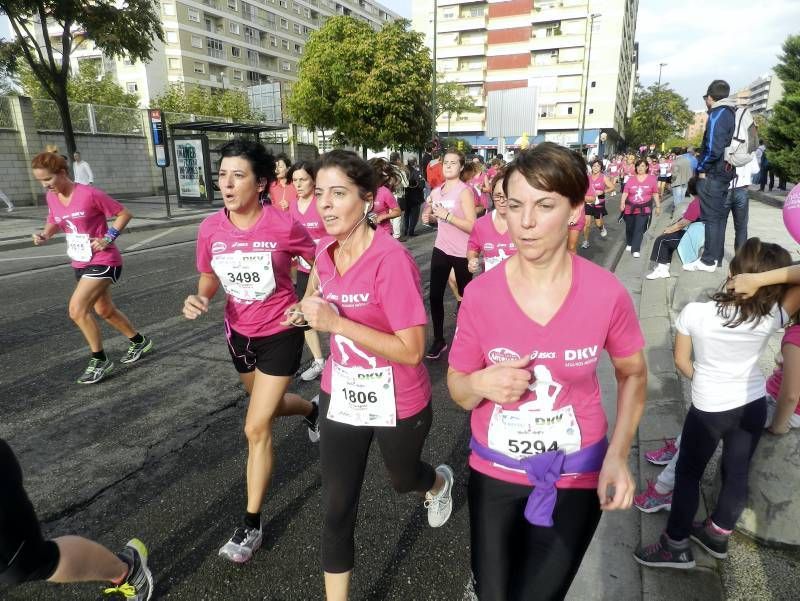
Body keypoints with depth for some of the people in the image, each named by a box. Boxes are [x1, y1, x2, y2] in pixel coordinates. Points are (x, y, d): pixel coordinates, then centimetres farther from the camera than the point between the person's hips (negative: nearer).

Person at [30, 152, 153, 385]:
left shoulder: (90, 194, -18)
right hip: (81, 263, 8)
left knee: (77, 310, -16)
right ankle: (139, 341, 39)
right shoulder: (51, 197, 2)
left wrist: (108, 238, -19)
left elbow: (124, 214, -11)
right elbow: (54, 222, 19)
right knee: (105, 310, 17)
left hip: (103, 261, -8)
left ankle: (99, 361, 0)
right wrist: (44, 234, -3)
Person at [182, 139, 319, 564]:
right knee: (266, 404, 27)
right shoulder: (210, 229, -10)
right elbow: (210, 278, 6)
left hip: (281, 333, -5)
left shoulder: (284, 225, -22)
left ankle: (251, 525, 14)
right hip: (239, 332, 6)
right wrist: (198, 298, -15)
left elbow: (321, 263, -5)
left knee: (256, 429, -4)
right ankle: (312, 410, 62)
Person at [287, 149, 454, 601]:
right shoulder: (326, 252, -3)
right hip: (341, 395, 5)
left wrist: (337, 324, -30)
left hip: (397, 403, -4)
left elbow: (412, 350, -28)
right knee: (337, 510, 10)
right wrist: (311, 309, 0)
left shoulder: (392, 259, -26)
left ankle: (440, 483, 63)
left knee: (403, 480, 26)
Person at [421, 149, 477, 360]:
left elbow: (472, 226, -20)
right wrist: (429, 216, 3)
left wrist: (447, 216, -25)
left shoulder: (464, 191, -12)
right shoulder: (436, 191, 6)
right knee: (435, 295, 5)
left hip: (462, 253, -6)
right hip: (441, 249, 6)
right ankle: (438, 340, 18)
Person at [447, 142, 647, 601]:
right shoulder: (480, 293, -16)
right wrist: (481, 383, -26)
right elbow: (457, 389, -4)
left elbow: (633, 374, 1)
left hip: (576, 479, -1)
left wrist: (618, 454, -11)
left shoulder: (607, 293, -17)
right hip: (494, 473, 1)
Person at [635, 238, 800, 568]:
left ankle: (676, 546, 25)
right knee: (737, 473, 20)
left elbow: (681, 360, -6)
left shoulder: (694, 313, -21)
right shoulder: (771, 318, -17)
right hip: (754, 405, 3)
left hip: (709, 409, -3)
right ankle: (718, 535, 40)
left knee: (687, 473, 13)